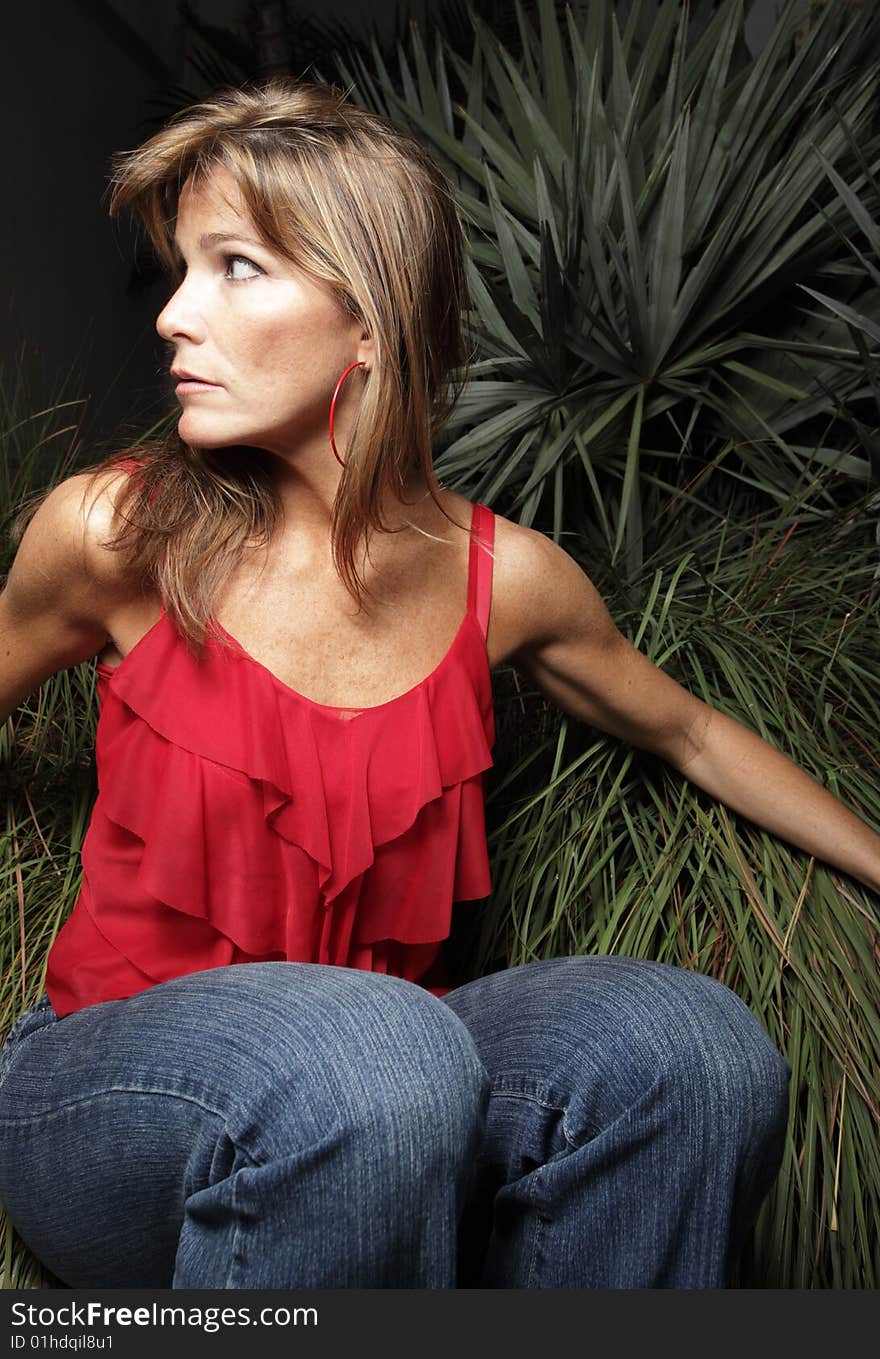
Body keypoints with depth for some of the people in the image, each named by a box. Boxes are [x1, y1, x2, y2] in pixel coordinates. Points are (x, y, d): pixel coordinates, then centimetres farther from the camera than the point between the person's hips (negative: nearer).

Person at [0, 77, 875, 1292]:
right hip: (112, 1091, -2)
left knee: (686, 1039, -24)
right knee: (376, 1054, -36)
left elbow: (692, 736, 13)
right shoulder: (115, 533, -10)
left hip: (380, 1091, 3)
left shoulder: (506, 578, -5)